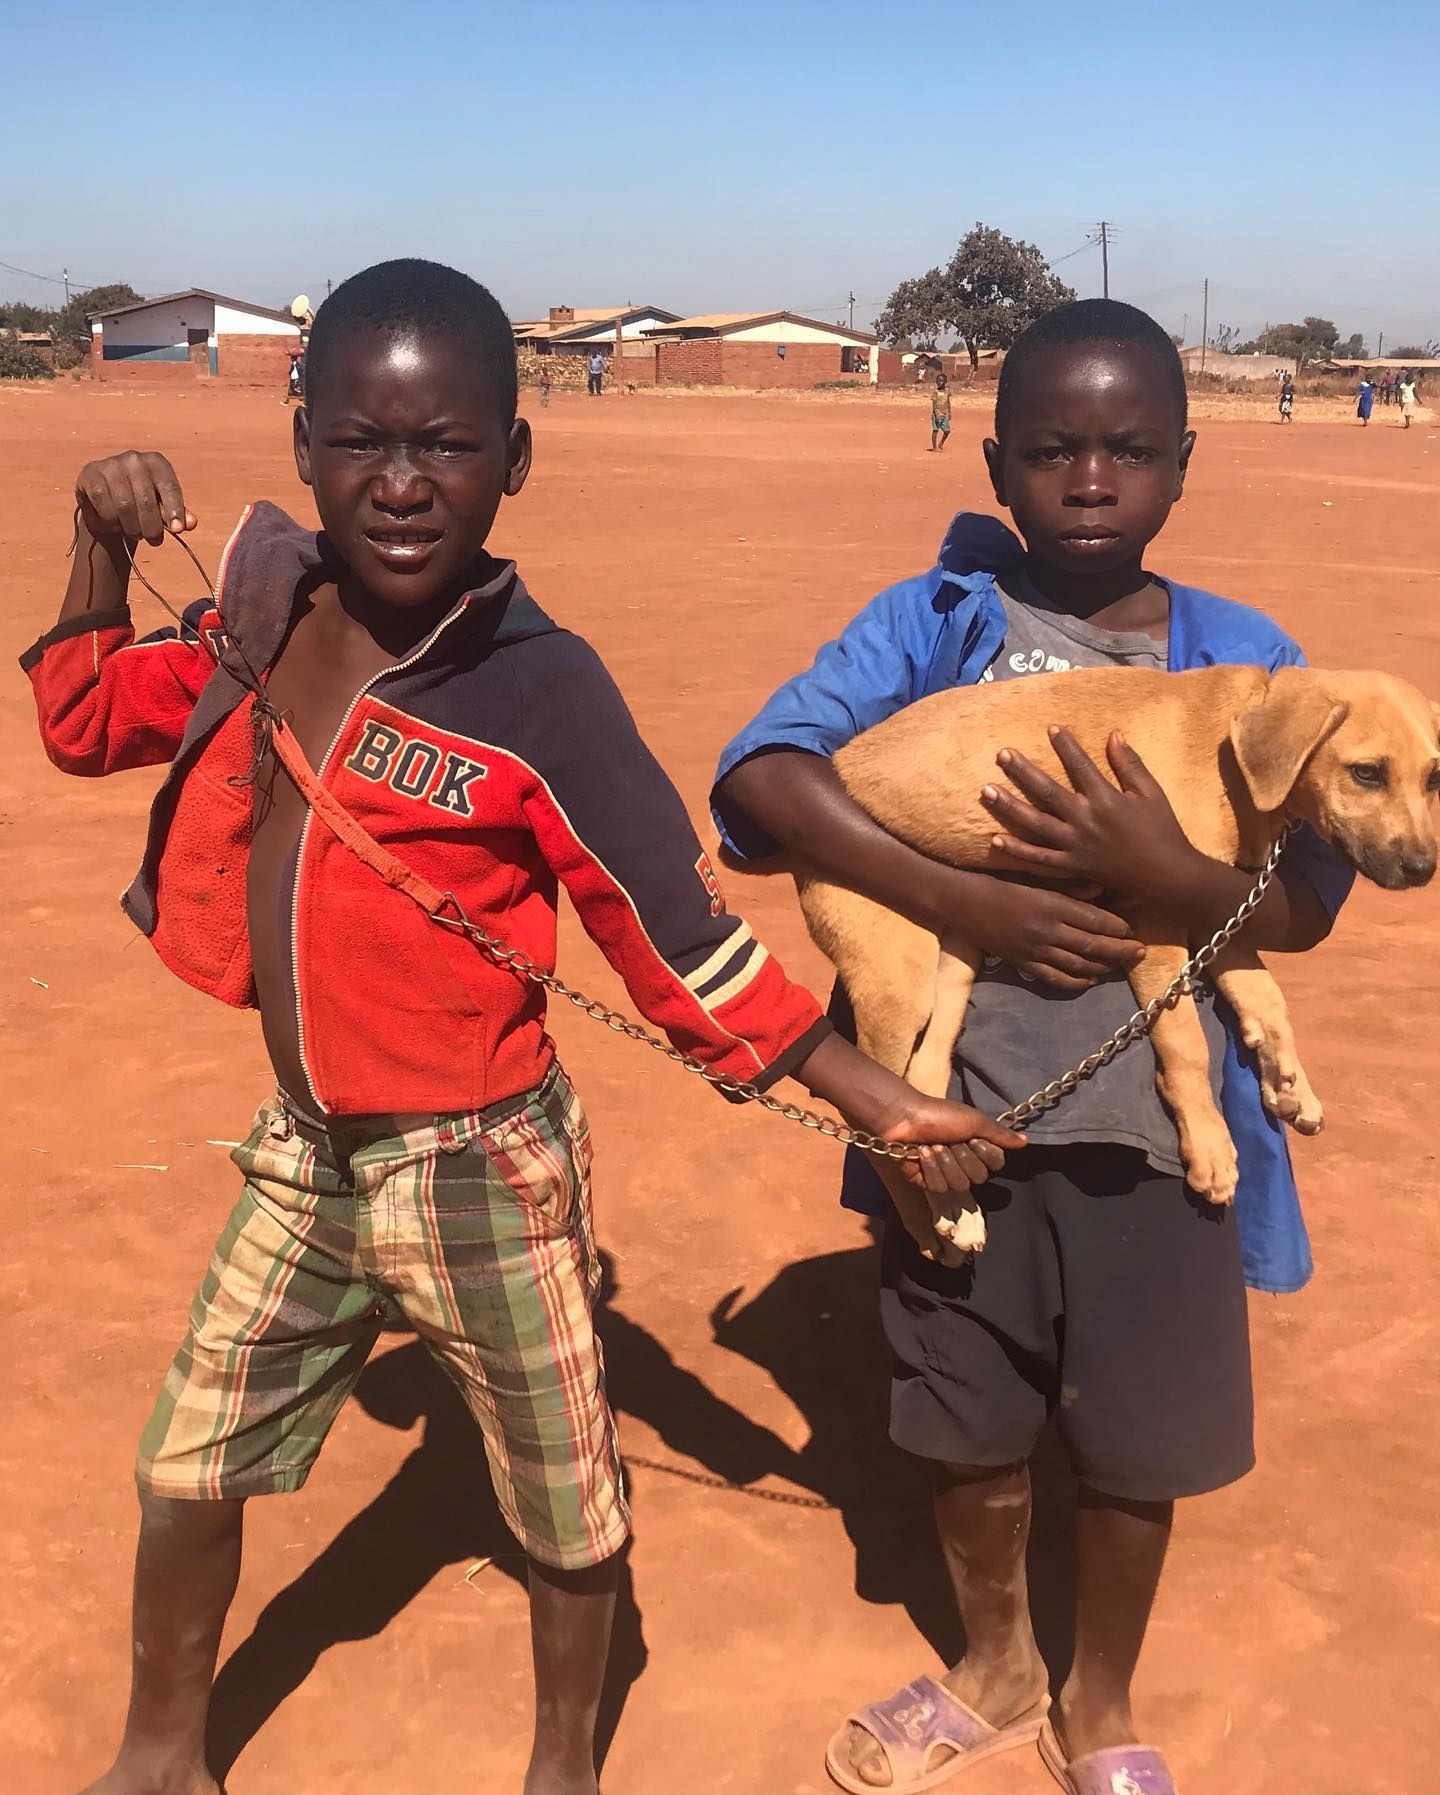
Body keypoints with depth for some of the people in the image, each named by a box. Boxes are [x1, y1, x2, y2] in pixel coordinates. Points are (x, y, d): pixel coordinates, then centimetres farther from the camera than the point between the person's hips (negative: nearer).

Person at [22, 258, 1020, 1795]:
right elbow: (83, 718, 14)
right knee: (186, 1470, 20)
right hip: (301, 1155, 6)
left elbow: (686, 949, -15)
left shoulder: (539, 691, -20)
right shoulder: (266, 615, -3)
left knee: (560, 1496, 15)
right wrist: (103, 544, 0)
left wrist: (883, 1108, -16)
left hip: (479, 1173, -5)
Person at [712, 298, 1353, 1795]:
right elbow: (758, 772, -16)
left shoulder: (1243, 661, -3)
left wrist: (1160, 870, -25)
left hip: (1154, 1128, 0)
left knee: (1136, 1446, 14)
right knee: (969, 1427, 18)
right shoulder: (932, 621, -4)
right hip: (960, 1110, 0)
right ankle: (995, 1667, 46)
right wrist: (963, 902, -24)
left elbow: (1304, 908, -5)